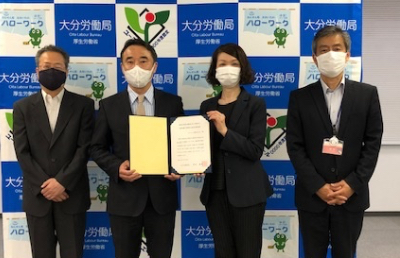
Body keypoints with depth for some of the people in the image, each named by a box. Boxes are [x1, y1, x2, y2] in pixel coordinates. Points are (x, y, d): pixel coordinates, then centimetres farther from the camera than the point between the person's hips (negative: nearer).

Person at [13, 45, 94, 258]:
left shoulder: (83, 105, 1)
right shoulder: (23, 107, 5)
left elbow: (84, 148, -5)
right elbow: (22, 152, -2)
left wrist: (62, 182, -13)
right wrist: (44, 185, -11)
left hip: (71, 195, -1)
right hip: (37, 196, 1)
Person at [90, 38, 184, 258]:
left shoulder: (173, 103, 2)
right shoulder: (109, 105, 1)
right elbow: (97, 148, 4)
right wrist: (117, 167, -15)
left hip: (162, 195, 1)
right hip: (124, 197, 0)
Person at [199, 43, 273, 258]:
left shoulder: (255, 104, -4)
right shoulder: (207, 106, 9)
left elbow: (255, 150, -13)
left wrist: (225, 130, -22)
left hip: (246, 192, -4)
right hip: (215, 191, 4)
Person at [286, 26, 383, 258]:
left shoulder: (367, 94, 2)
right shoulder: (300, 97, 0)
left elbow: (373, 143, -1)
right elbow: (295, 146, -4)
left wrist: (352, 184, -10)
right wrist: (318, 187, -12)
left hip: (352, 196, 1)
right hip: (312, 196, 0)